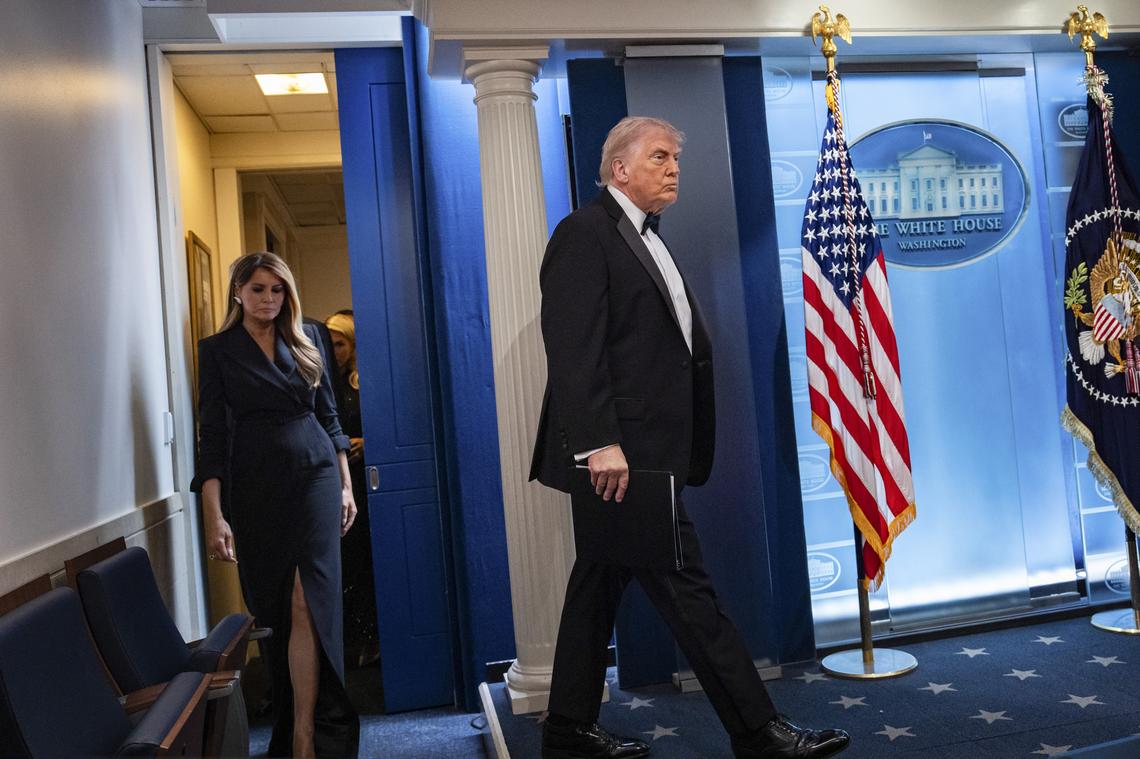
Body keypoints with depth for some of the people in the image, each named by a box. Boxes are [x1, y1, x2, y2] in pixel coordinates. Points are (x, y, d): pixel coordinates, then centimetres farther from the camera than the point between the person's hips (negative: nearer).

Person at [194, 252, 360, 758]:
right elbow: (212, 433, -4)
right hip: (255, 489, -1)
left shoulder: (304, 341, 10)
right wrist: (214, 516, -11)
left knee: (308, 604, -10)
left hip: (315, 480, 1)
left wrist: (346, 485, 10)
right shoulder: (217, 350, 2)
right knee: (273, 609, 8)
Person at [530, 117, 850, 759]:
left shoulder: (647, 240, 22)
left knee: (601, 585, 14)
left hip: (646, 452, 10)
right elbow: (574, 351, -18)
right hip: (620, 453, -10)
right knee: (687, 590, -3)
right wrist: (599, 443, -25)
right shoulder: (585, 233, -7)